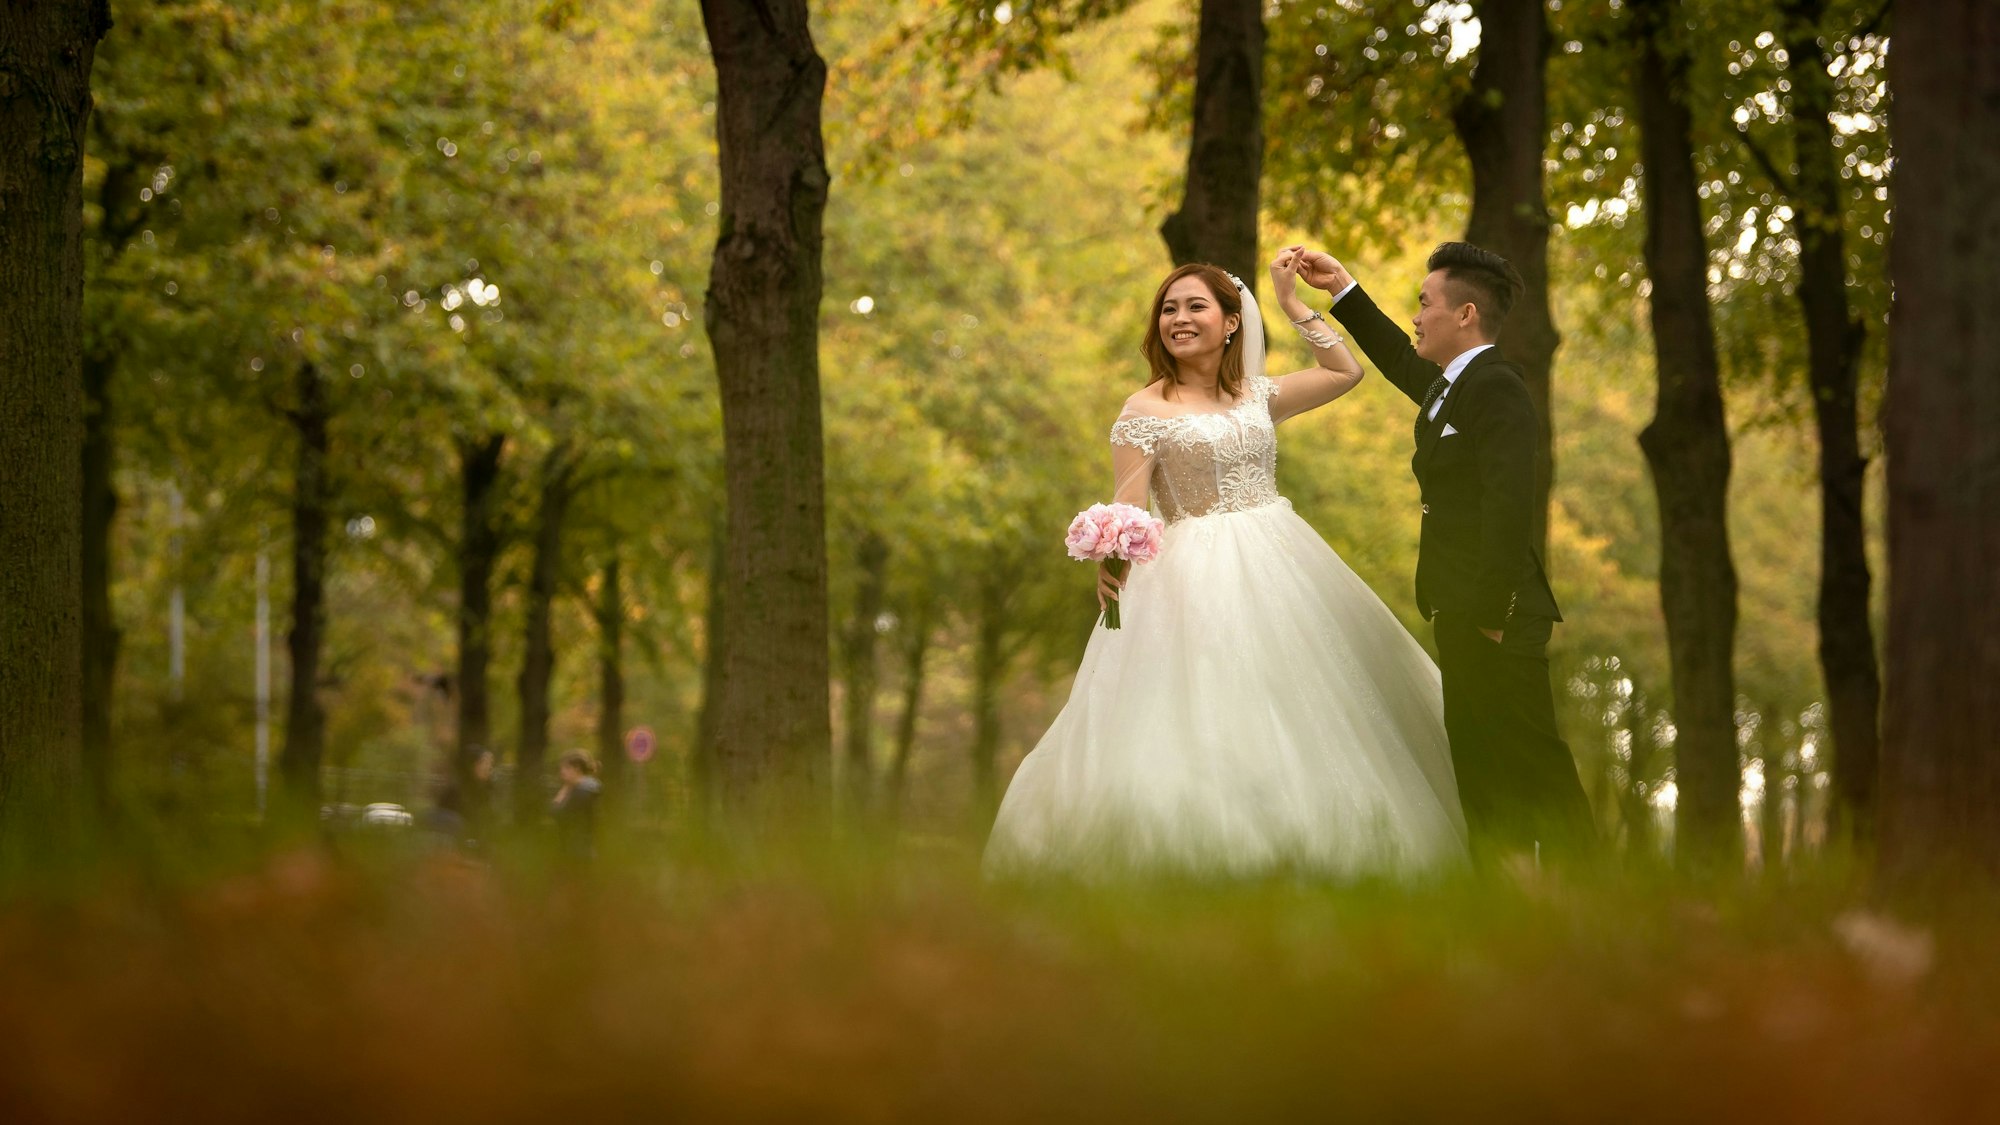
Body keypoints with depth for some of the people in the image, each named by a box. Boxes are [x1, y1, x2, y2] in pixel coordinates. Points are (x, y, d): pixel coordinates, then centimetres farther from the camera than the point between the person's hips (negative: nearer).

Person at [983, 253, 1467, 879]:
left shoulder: (1256, 396, 10)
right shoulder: (1145, 410, -3)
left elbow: (1346, 372, 18)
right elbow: (1127, 513, -9)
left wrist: (1292, 303, 13)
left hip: (1281, 568, 5)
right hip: (1199, 582, -5)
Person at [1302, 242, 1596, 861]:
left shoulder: (1496, 389, -13)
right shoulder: (1451, 385, 17)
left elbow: (1508, 504, -21)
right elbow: (1401, 362, 40)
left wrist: (1490, 613, -24)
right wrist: (1342, 288, 42)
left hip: (1496, 623, -10)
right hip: (1463, 618, 10)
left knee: (1532, 766, -9)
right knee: (1478, 768, 10)